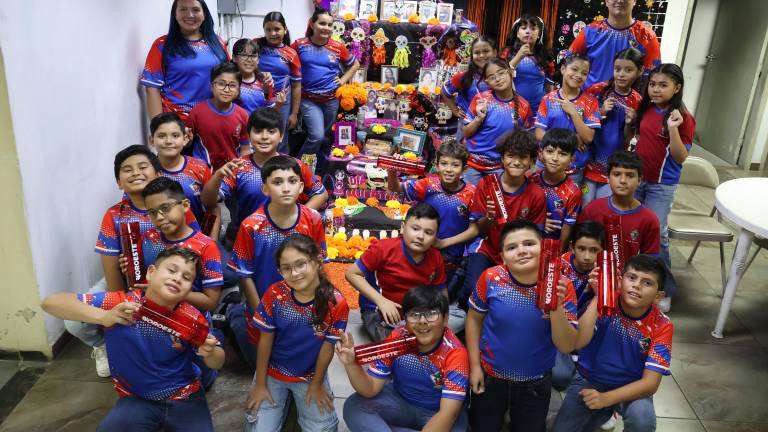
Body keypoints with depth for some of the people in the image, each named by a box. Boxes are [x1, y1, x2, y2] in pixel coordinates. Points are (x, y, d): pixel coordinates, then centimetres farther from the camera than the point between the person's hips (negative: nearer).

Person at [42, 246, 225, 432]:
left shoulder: (192, 318, -15)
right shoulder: (121, 303, -16)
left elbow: (217, 363, -4)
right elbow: (50, 302, -19)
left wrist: (210, 353, -29)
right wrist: (104, 316, -35)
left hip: (185, 398, 1)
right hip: (137, 399, 0)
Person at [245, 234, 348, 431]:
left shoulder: (336, 303, -22)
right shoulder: (274, 294, -19)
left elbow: (327, 346, -10)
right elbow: (266, 340, -10)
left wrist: (316, 384, 0)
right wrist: (260, 384, -4)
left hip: (311, 374, 0)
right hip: (272, 372, 0)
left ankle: (298, 400, 21)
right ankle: (283, 399, 20)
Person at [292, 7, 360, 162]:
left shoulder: (338, 47, -1)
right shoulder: (300, 44, -5)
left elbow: (355, 64, 14)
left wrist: (343, 80, 3)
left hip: (331, 99, 3)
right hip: (308, 99, -3)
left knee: (324, 137, 14)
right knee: (317, 137, -17)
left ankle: (320, 171, 31)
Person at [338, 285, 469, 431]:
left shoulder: (455, 353, -24)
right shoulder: (396, 339, -15)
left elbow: (448, 413, -29)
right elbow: (371, 389, -13)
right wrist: (351, 364, -32)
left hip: (437, 413, -2)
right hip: (400, 401, 2)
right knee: (354, 406, -19)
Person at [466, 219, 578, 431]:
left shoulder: (561, 286, -18)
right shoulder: (491, 278, -19)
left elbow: (566, 346, -18)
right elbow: (474, 318, -3)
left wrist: (556, 307, -34)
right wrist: (474, 365, -3)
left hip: (536, 382, 0)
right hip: (490, 375, 0)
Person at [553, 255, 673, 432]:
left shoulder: (662, 327, -15)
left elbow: (650, 383, -18)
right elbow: (577, 343, -29)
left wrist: (606, 398, -30)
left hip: (630, 388, -1)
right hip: (589, 380, 1)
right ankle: (603, 413, 19)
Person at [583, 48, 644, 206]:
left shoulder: (637, 102, -2)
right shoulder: (596, 90, -7)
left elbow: (627, 139, 6)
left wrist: (629, 123, -14)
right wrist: (601, 113, -16)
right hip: (589, 161, -1)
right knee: (585, 206, 2)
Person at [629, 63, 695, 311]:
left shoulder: (683, 117, -15)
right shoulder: (646, 108, 1)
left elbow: (681, 158, -19)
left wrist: (673, 129, -31)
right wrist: (629, 121, 1)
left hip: (661, 185, -5)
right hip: (636, 178, 6)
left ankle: (664, 290, 12)